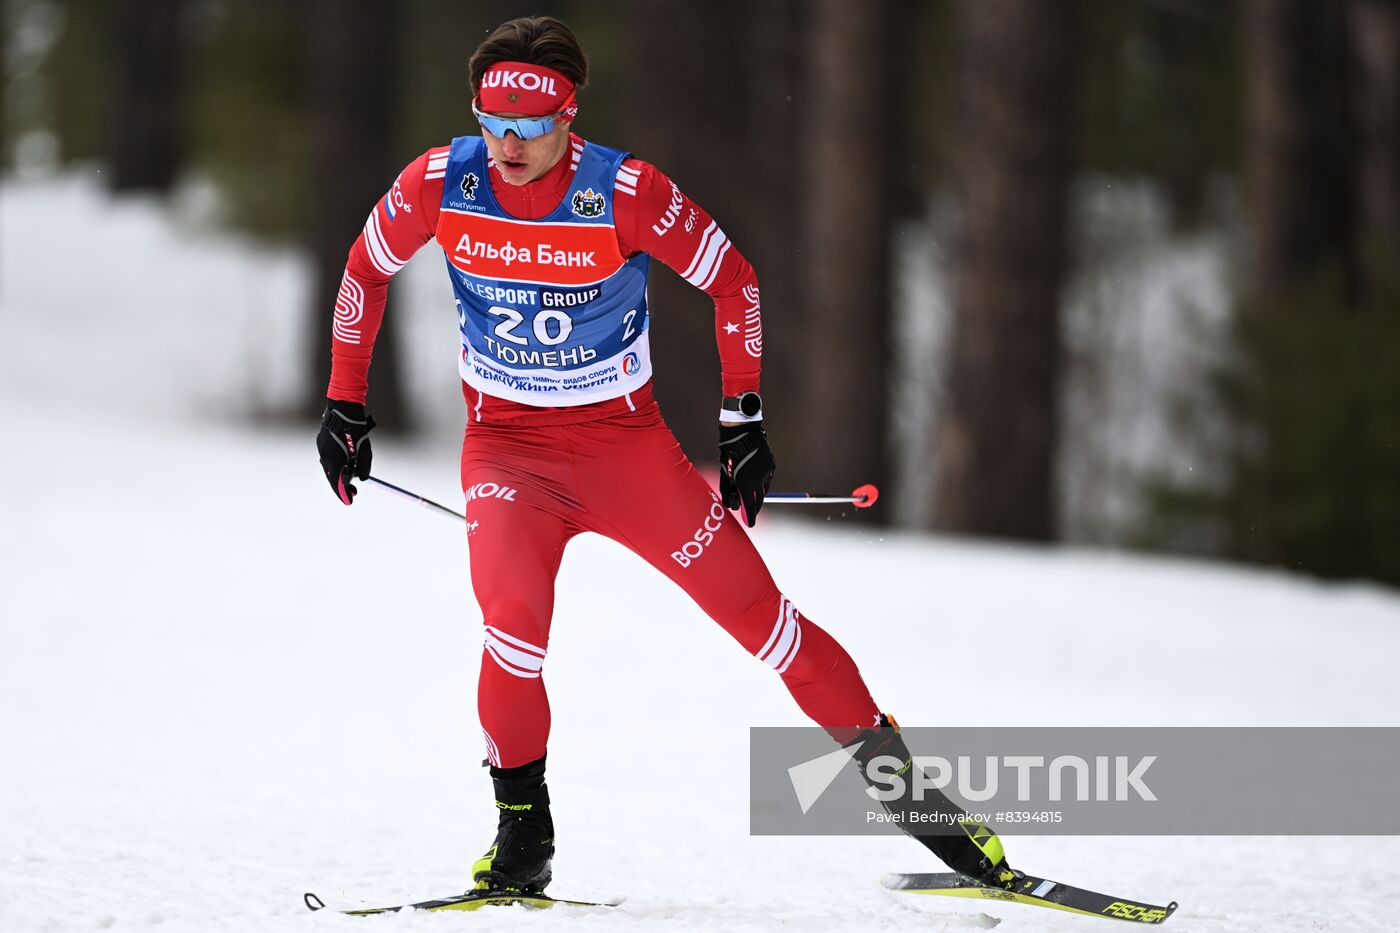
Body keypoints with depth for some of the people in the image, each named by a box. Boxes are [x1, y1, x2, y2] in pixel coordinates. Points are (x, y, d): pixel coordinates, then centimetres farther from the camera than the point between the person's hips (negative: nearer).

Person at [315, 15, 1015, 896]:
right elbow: (366, 271, 6)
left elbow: (733, 280, -5)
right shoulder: (440, 185, -13)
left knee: (757, 609, -3)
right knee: (513, 618, -25)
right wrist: (345, 403, 7)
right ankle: (522, 829, -6)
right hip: (506, 443, 1)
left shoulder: (626, 193, -19)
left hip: (627, 437, -1)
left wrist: (743, 417, -4)